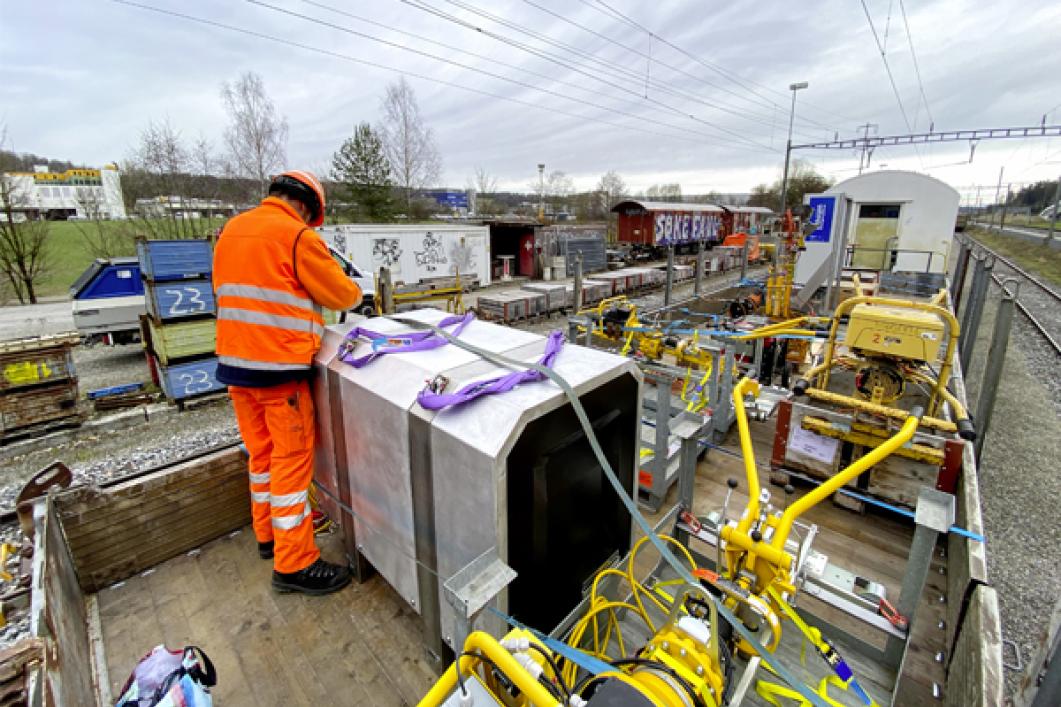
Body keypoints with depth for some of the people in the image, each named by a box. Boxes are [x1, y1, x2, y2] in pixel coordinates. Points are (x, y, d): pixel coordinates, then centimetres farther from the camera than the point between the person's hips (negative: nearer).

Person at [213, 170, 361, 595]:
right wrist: (356, 294, 16)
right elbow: (342, 294, -6)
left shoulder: (231, 230, 14)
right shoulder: (297, 236, -10)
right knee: (293, 457, -1)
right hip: (278, 365, -8)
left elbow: (226, 290, 22)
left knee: (262, 452, 18)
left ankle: (268, 535, 34)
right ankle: (293, 564, 7)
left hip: (235, 361, 8)